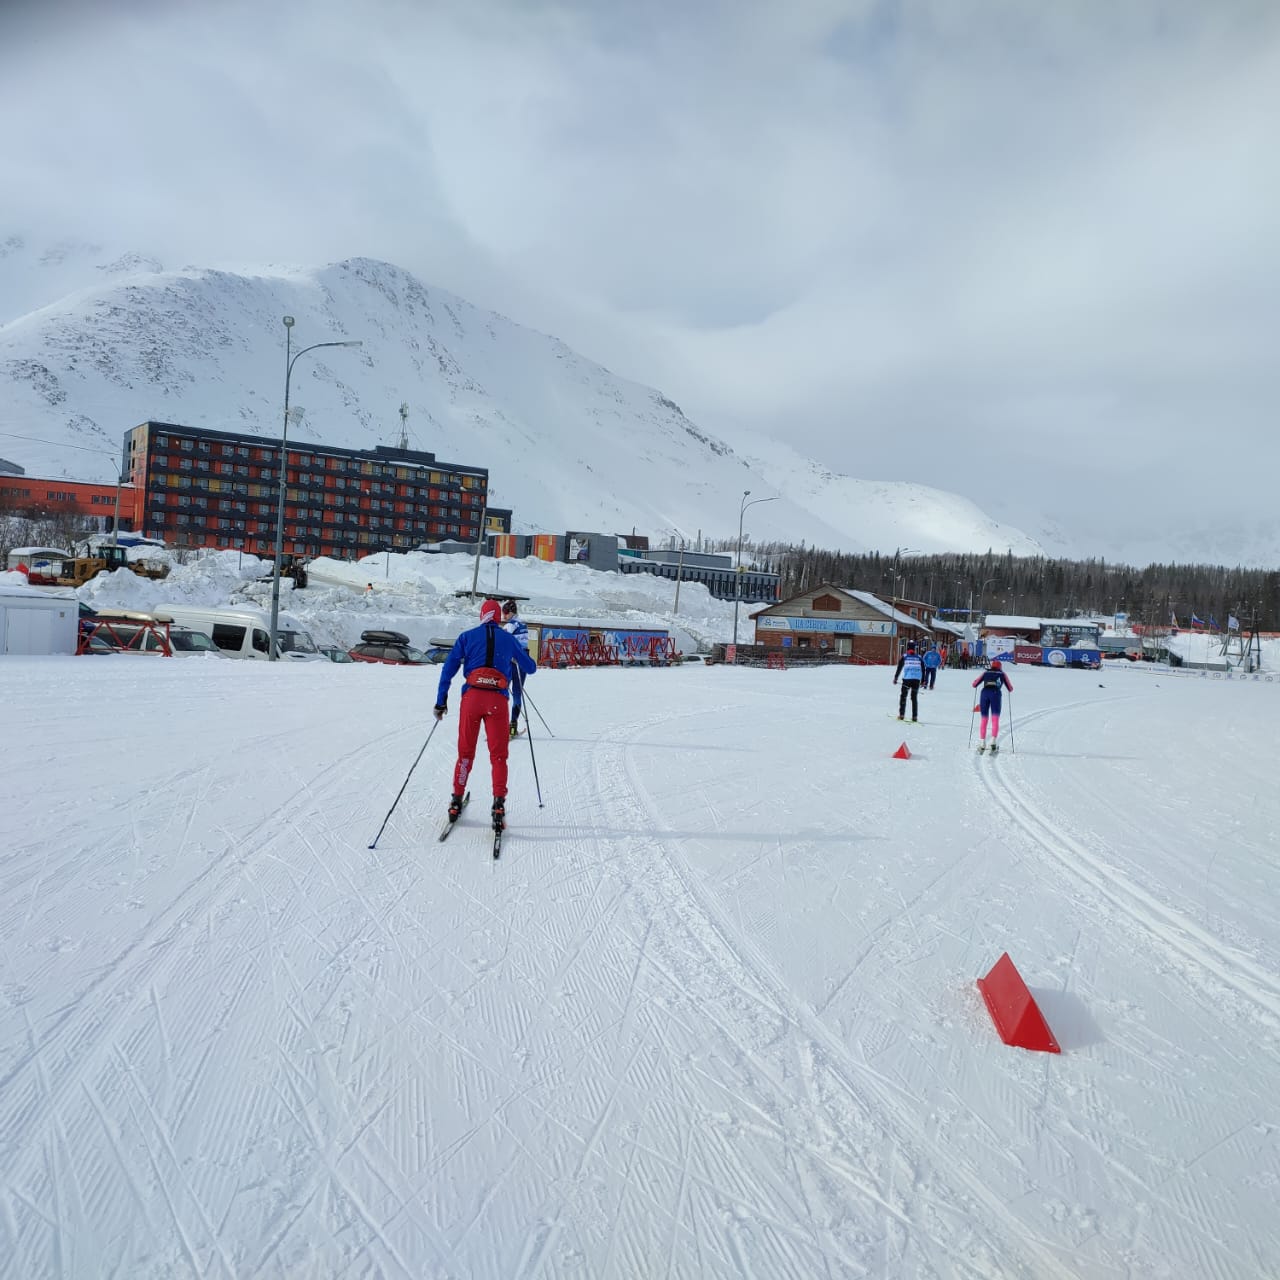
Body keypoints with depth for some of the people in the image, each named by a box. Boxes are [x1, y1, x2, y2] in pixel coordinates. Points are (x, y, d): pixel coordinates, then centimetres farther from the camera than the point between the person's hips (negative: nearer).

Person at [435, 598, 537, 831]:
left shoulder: (467, 636, 10)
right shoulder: (509, 639, 11)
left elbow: (448, 668, 3)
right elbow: (531, 668, 19)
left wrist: (441, 701, 5)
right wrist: (524, 658, 42)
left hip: (471, 697, 1)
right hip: (497, 700, -1)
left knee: (465, 752, 14)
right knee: (498, 755, 5)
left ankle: (456, 801, 18)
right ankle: (498, 805, -5)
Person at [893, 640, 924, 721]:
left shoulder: (904, 657, -1)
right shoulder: (919, 657, 7)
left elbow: (899, 668, -3)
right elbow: (923, 669, 11)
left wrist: (895, 678, 3)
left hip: (906, 679, -2)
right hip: (917, 680, 2)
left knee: (903, 696, 9)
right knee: (914, 698, 9)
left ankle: (901, 714, 5)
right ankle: (915, 716, 6)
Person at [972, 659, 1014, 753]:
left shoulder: (985, 673, 22)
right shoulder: (1002, 674, 21)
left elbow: (974, 684, 22)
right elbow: (1010, 689, 25)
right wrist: (1010, 689, 48)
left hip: (984, 693, 1)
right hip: (996, 693, -1)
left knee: (984, 720, 9)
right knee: (995, 720, -4)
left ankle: (982, 743, 2)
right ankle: (993, 742, -22)